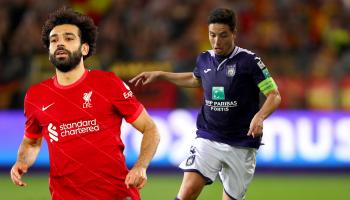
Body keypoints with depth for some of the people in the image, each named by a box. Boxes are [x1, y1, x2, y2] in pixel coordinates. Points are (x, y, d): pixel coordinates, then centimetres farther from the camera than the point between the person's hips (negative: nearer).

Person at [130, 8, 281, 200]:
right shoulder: (204, 59, 5)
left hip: (241, 145, -2)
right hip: (208, 139, 2)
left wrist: (259, 116, -28)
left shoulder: (249, 61, -10)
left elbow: (274, 96, -9)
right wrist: (159, 75, 27)